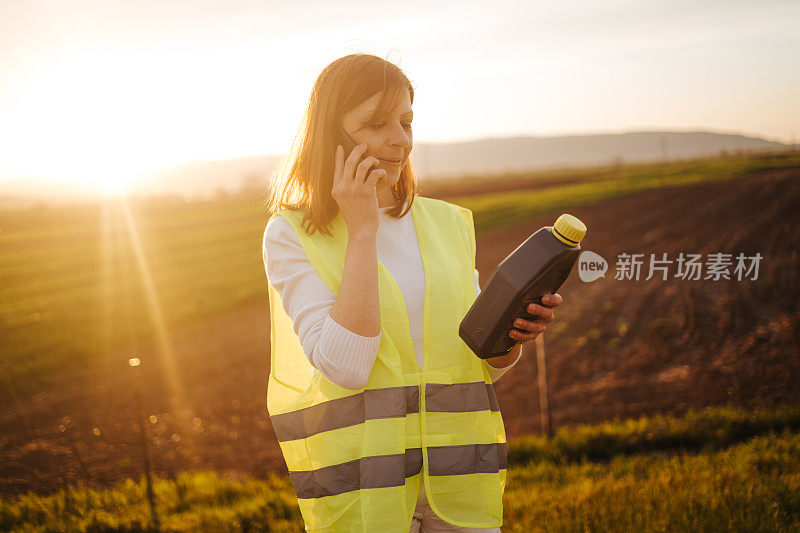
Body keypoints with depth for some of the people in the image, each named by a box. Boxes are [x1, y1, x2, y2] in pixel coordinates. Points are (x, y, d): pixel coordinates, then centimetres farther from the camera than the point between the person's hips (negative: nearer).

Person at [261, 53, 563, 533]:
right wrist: (362, 231, -15)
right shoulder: (290, 236, -4)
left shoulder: (448, 224, 9)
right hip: (361, 488, -3)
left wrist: (514, 336, -9)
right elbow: (344, 366, -17)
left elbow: (484, 362, 13)